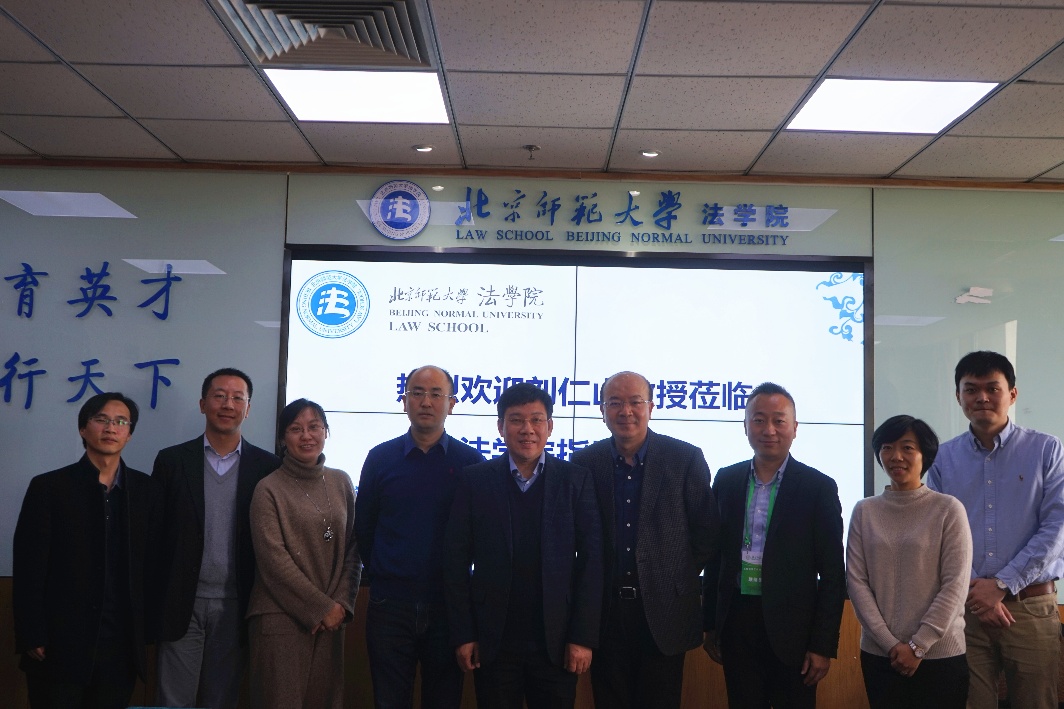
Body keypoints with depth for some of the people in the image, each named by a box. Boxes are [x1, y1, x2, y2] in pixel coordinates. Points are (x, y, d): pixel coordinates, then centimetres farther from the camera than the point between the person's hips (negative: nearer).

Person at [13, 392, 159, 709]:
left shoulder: (145, 489, 5)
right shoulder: (49, 487, -3)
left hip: (122, 647, 3)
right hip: (59, 646, -2)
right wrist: (32, 638, -9)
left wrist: (146, 630, 3)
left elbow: (150, 563, 6)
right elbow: (28, 569, -5)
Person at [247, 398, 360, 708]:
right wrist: (321, 607, -10)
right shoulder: (269, 489, -4)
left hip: (330, 619, 4)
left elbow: (353, 549, 9)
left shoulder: (341, 483, 9)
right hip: (281, 618, -4)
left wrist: (341, 604, -3)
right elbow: (274, 558, -10)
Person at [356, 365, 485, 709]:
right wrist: (378, 574, 8)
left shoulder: (470, 462, -1)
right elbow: (363, 527, 8)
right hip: (390, 605, 1)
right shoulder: (380, 458, 2)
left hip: (447, 603, 0)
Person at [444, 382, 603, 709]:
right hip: (493, 643, 0)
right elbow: (456, 561, 1)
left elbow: (591, 561, -1)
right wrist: (463, 634, -3)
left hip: (557, 643, 0)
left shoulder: (576, 480, 1)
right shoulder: (474, 480, 1)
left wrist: (584, 637, -6)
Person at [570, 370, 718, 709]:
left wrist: (680, 578, 2)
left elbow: (706, 533, 1)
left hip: (664, 610, -1)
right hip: (606, 610, 2)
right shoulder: (584, 462, 1)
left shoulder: (686, 458, -4)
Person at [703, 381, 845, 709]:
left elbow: (832, 575, -6)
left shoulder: (819, 488, -6)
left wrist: (824, 646, -8)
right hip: (737, 625, 3)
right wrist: (711, 624, 9)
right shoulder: (726, 481, 4)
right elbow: (715, 556, 9)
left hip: (791, 629, -3)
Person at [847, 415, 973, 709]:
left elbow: (955, 585, -7)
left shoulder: (949, 509, -3)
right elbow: (856, 581, 0)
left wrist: (918, 646, -10)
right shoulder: (864, 511, 3)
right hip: (878, 654, 2)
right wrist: (890, 643, -8)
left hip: (940, 655, -2)